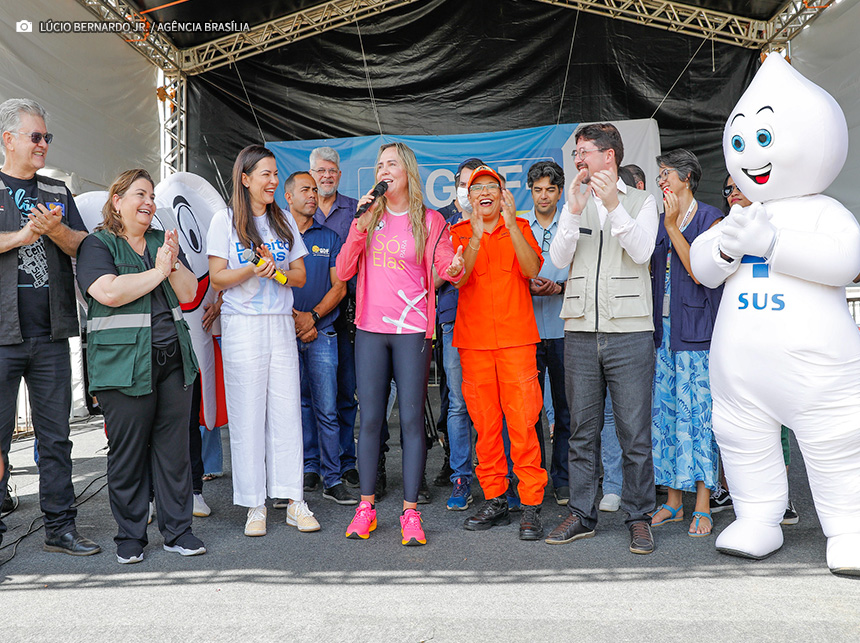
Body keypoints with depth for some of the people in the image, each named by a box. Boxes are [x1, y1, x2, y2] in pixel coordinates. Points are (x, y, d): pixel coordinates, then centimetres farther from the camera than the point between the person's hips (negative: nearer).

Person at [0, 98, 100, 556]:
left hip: (50, 334, 4)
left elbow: (83, 247, 8)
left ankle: (60, 527, 16)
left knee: (56, 435, 8)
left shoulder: (57, 192, 17)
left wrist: (57, 230, -11)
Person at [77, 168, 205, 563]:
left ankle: (177, 530, 15)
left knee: (175, 447, 5)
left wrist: (173, 264, -8)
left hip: (173, 360, 5)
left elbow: (189, 292, 10)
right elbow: (109, 293, -15)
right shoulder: (97, 245, 2)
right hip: (124, 364, -5)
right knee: (127, 452, 1)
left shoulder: (164, 242, 19)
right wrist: (158, 271, -8)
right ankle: (130, 536, 16)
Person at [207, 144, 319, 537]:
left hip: (281, 324, 3)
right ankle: (254, 505, 8)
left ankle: (293, 501, 8)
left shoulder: (284, 221, 14)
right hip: (242, 326, -3)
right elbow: (217, 279, -3)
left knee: (287, 411, 1)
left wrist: (276, 270, -9)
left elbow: (299, 276, 11)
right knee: (247, 415, -1)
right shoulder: (225, 220, 2)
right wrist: (254, 269, -19)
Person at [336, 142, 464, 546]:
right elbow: (343, 272, 4)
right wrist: (360, 224, -5)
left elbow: (445, 269, -2)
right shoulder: (369, 218, 12)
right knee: (370, 418, 4)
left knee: (412, 419, -2)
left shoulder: (429, 220, 5)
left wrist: (455, 269, -26)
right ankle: (366, 507, 15)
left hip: (412, 330, -2)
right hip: (370, 329, 3)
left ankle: (410, 511, 7)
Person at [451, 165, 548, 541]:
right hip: (473, 340, 1)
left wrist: (511, 224, -16)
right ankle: (494, 501, 17)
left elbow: (532, 270, -8)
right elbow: (458, 278, -6)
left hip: (515, 337, -1)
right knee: (485, 424, 6)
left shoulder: (520, 227, 10)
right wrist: (476, 236, -18)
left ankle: (532, 505, 2)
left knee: (522, 421, -6)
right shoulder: (459, 233, 10)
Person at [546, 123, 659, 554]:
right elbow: (558, 258, 2)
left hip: (630, 330, -3)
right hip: (581, 331, 3)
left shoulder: (641, 202, 9)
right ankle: (581, 515, 18)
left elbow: (641, 252, -8)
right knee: (582, 430, 8)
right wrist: (574, 209, -8)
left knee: (635, 431, 0)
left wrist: (613, 204, -14)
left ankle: (639, 517, 14)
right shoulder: (575, 204, 16)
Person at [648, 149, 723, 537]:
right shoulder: (657, 221, 16)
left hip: (695, 328, -6)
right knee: (663, 411, 5)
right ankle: (673, 502, 15)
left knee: (696, 411, -6)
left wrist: (672, 226, -11)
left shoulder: (710, 219, -1)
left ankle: (702, 507, 3)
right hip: (662, 328, 6)